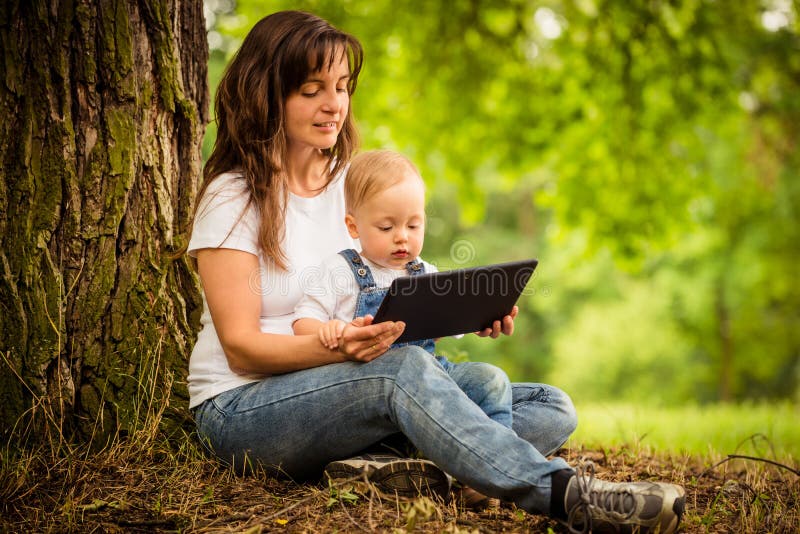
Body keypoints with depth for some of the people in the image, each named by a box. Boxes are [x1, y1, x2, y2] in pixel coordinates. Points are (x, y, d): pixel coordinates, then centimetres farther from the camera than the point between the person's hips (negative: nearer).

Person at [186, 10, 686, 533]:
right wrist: (338, 346, -32)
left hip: (353, 392, 6)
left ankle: (386, 466, -32)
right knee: (401, 369, -37)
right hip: (241, 408, -6)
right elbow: (240, 347, -13)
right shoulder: (233, 197, -6)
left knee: (552, 408, -9)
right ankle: (564, 492, -42)